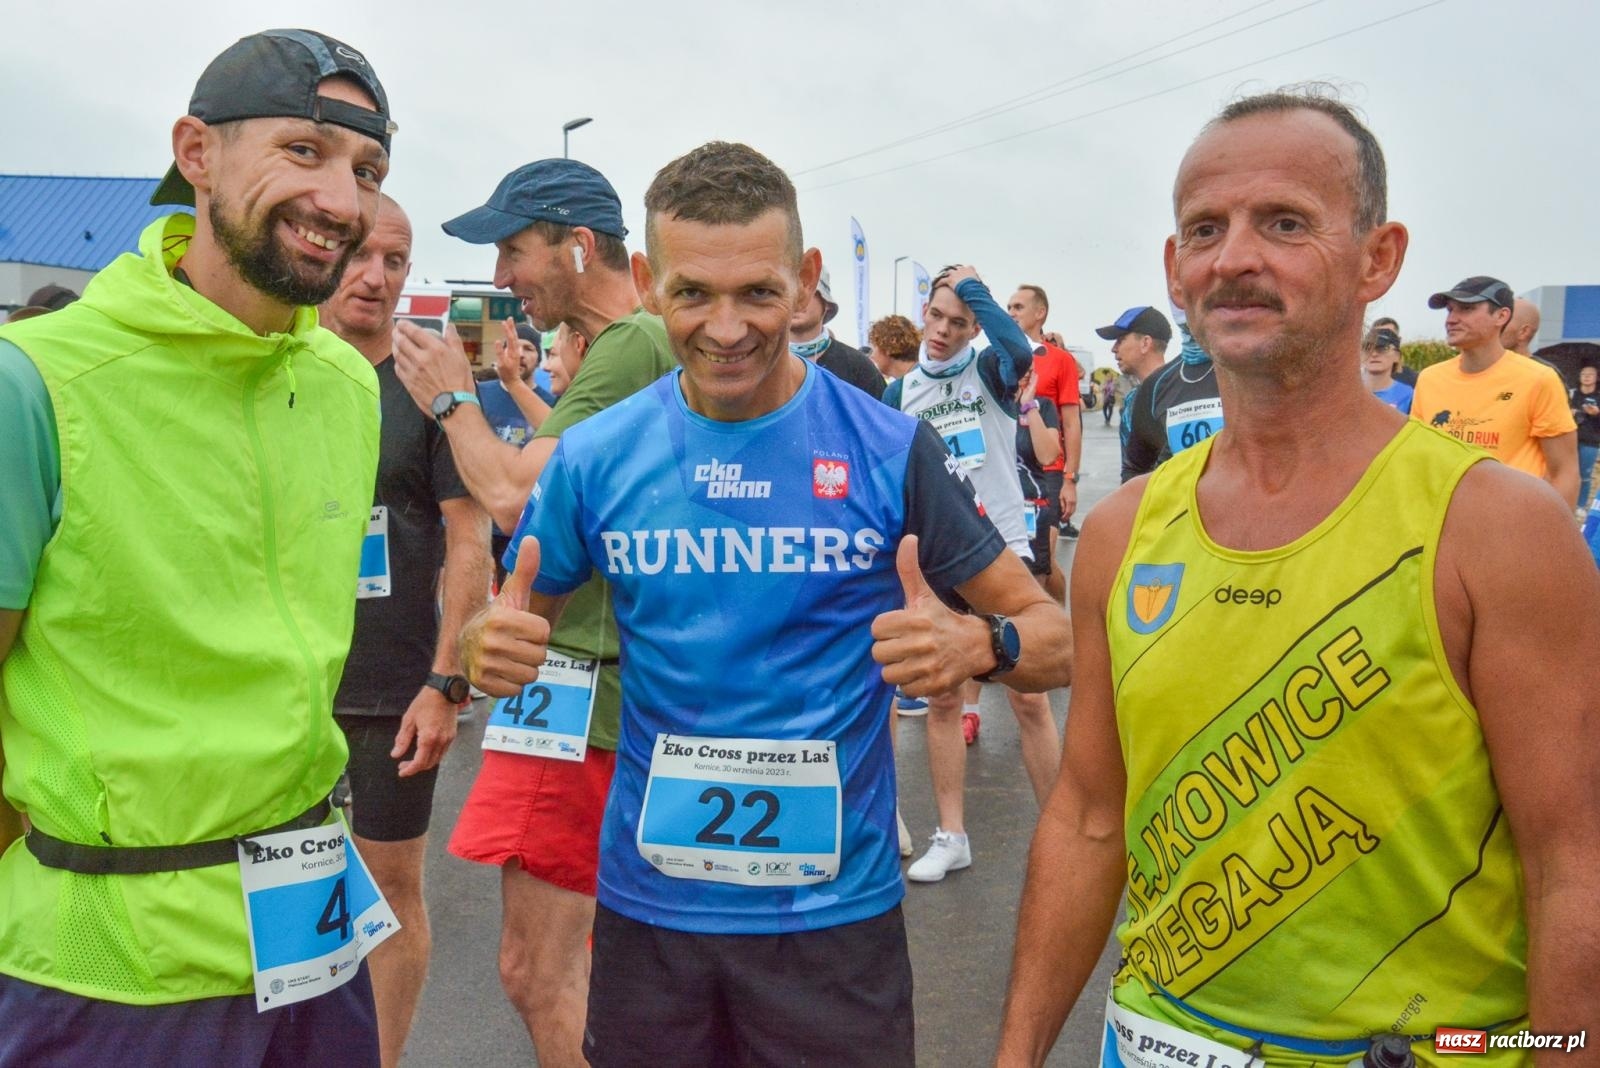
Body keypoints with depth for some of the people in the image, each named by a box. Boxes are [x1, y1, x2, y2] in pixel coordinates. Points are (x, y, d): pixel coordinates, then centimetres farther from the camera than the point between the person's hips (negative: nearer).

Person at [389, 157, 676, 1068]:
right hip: (618, 683, 11)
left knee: (539, 973, -2)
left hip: (583, 688, -11)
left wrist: (453, 399, -6)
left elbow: (516, 496, -22)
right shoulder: (640, 343, 16)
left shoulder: (631, 347, -16)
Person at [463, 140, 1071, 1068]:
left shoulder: (890, 451, -10)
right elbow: (511, 623, 8)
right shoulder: (597, 457, -4)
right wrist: (496, 649, -15)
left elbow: (1057, 638, -5)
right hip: (646, 901, 2)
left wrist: (977, 645, -27)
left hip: (835, 909, -2)